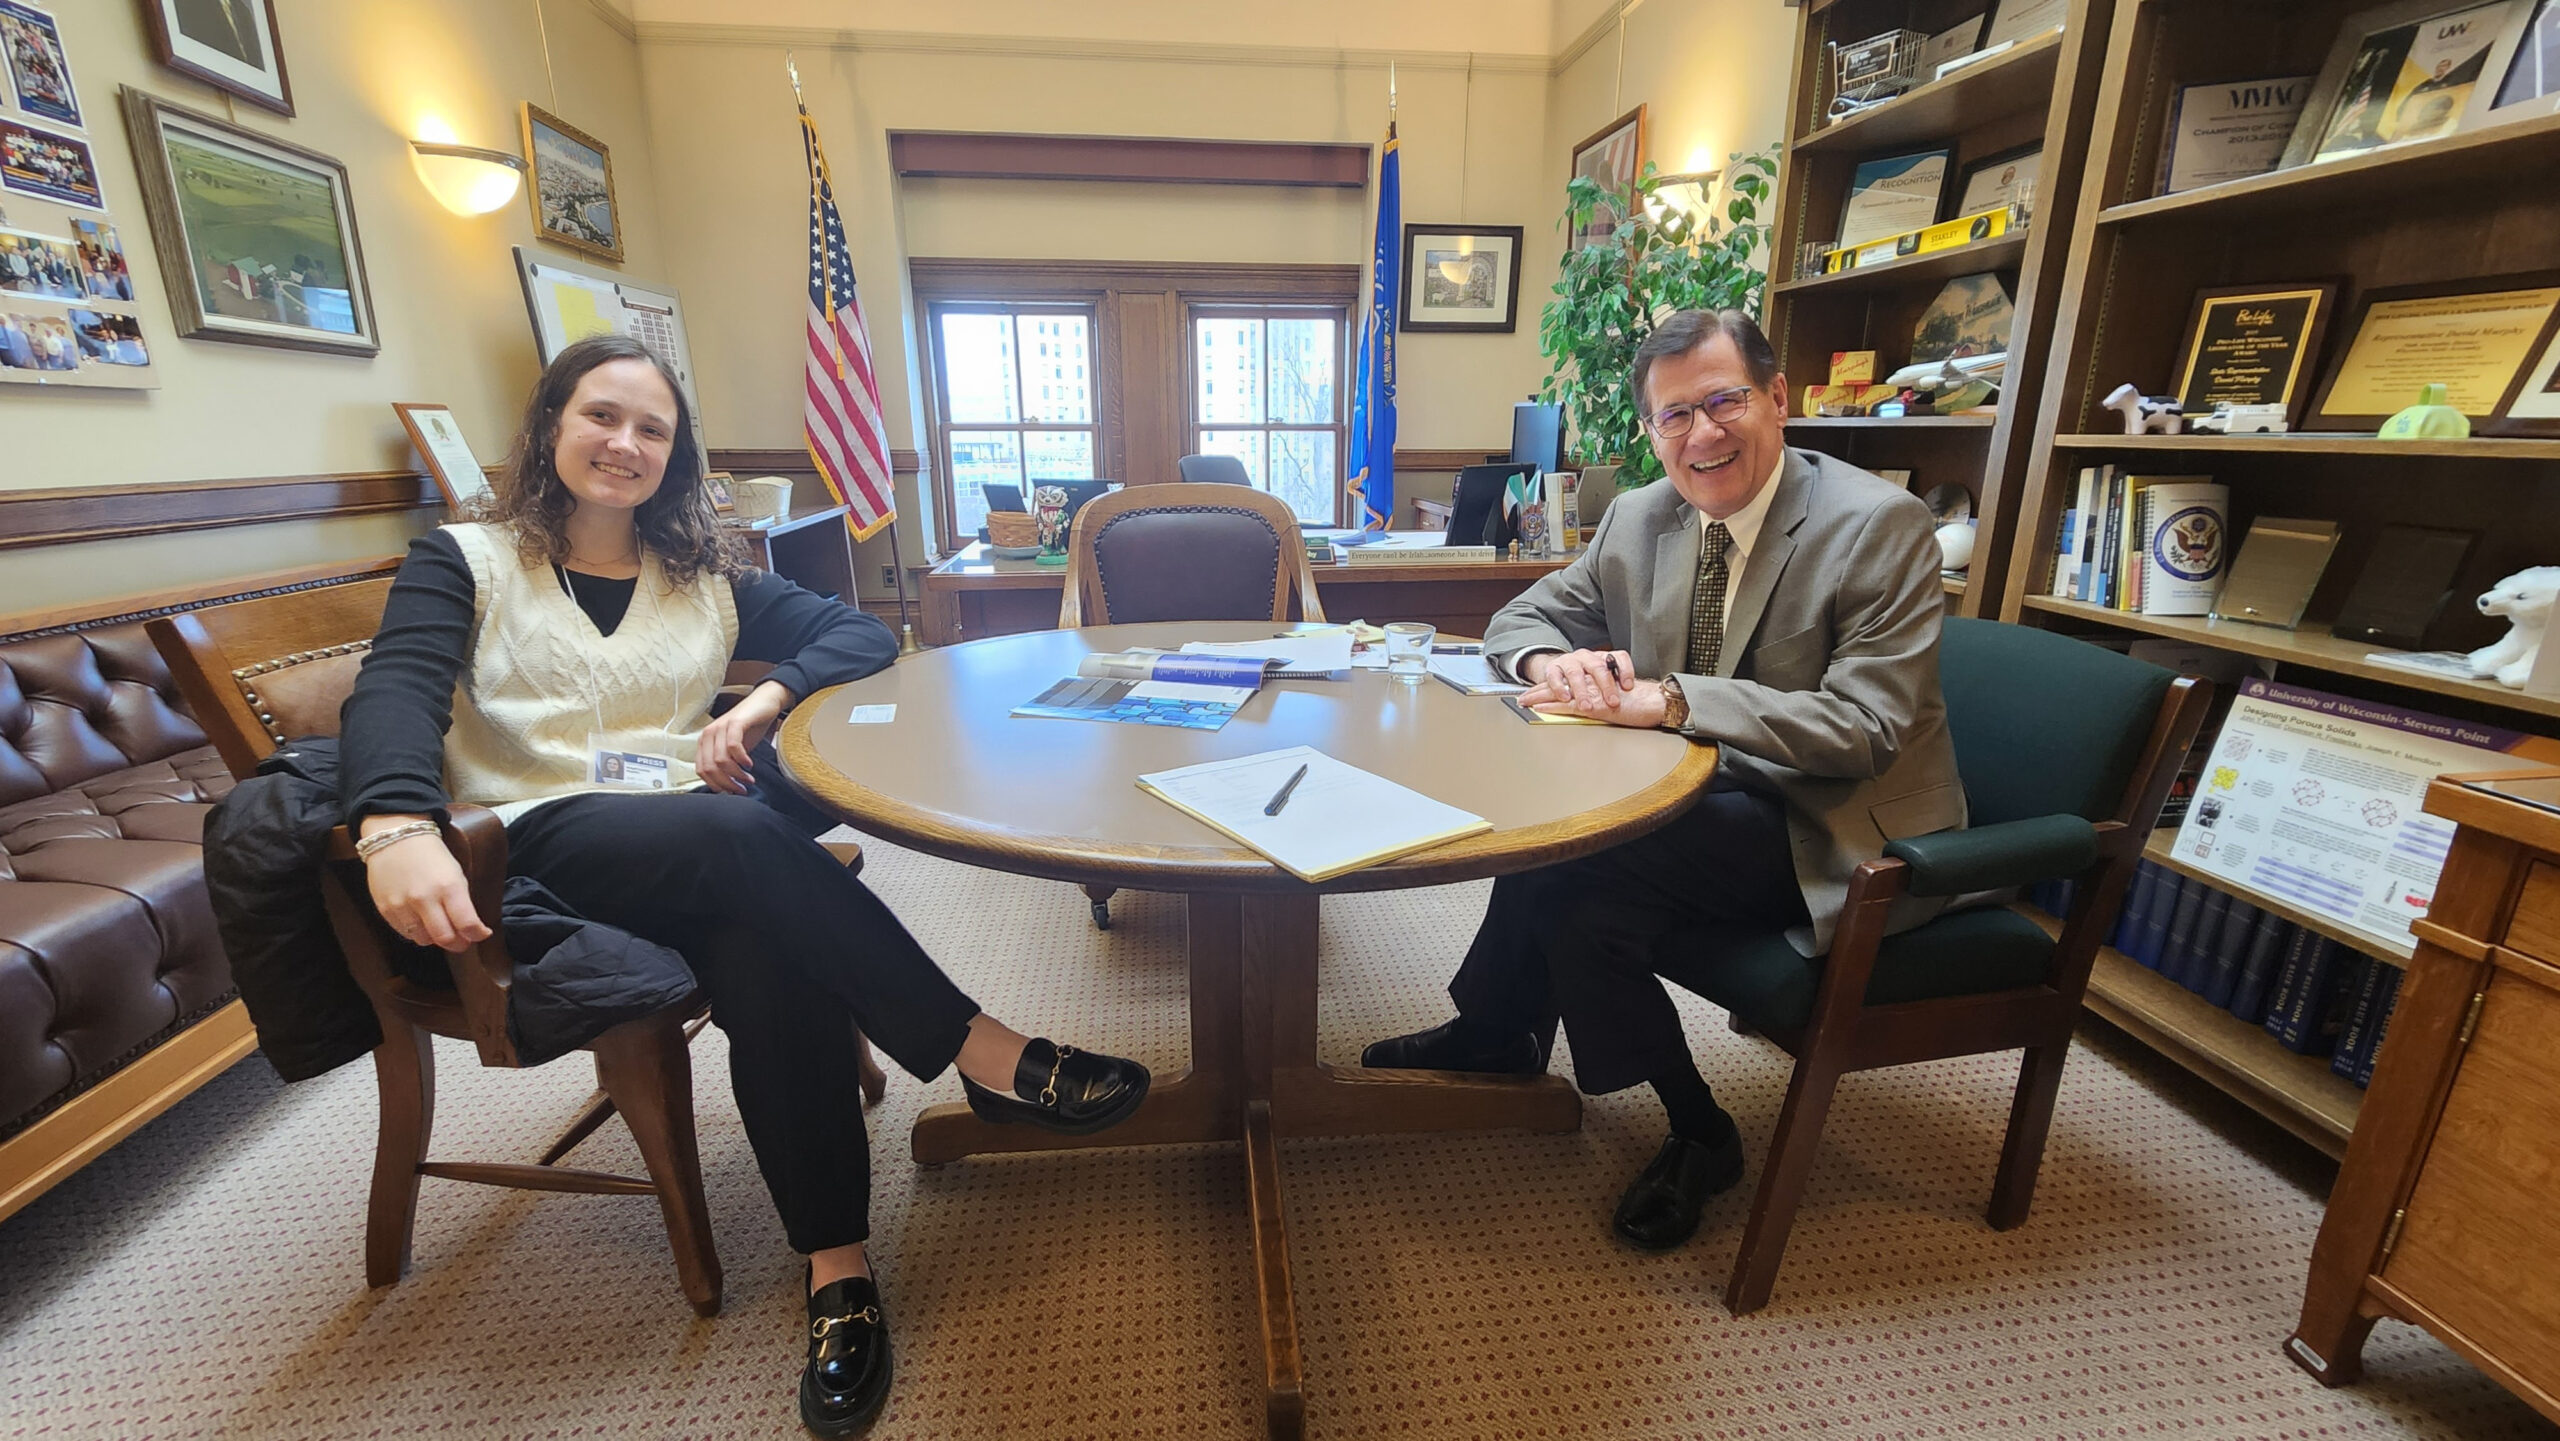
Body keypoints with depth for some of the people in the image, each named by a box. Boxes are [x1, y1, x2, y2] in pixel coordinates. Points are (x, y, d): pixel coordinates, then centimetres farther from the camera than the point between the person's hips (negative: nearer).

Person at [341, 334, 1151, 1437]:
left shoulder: (705, 579, 20)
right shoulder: (465, 562, 13)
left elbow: (863, 634, 11)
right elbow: (391, 700, -6)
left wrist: (764, 701, -9)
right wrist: (396, 830, -28)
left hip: (698, 841, 3)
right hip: (539, 852, -2)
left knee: (771, 953, -32)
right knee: (741, 839, -35)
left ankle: (838, 1274, -25)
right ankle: (991, 1059, -32)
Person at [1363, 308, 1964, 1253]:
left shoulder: (1880, 524, -13)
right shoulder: (1640, 519, 3)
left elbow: (1864, 728, -21)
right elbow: (1521, 616, 10)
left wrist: (1670, 700, -29)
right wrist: (1554, 660, -15)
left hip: (1835, 830, -6)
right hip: (1709, 795, 6)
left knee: (1576, 868, -25)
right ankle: (1500, 1031, 8)